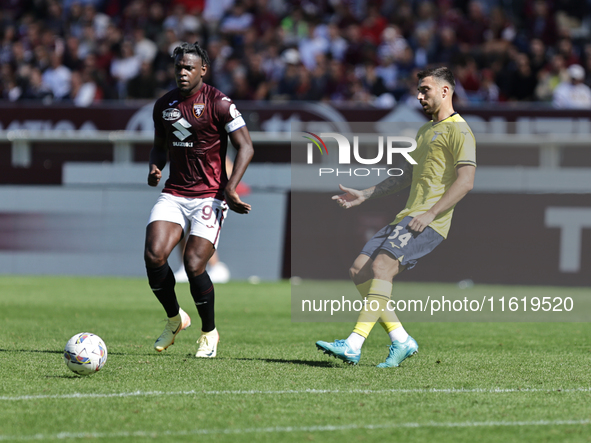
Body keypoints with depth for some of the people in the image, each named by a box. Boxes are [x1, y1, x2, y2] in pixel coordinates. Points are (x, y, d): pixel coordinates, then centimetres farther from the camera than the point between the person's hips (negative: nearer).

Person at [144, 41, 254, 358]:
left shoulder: (218, 104, -9)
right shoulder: (164, 105, 9)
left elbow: (245, 146, -8)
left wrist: (230, 187, -19)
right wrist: (154, 168, 1)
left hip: (209, 196, -5)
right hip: (174, 194, 5)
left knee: (194, 265, -15)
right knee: (153, 255, -17)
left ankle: (209, 332, 10)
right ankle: (175, 318, 9)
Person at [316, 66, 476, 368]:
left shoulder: (458, 131, -5)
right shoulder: (425, 131, 25)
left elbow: (465, 181, -16)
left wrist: (431, 213, -23)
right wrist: (364, 195, 27)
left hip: (429, 222, -10)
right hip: (406, 218, 10)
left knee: (381, 267, -25)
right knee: (359, 271, 0)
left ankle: (353, 346, -31)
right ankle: (400, 340, 1)